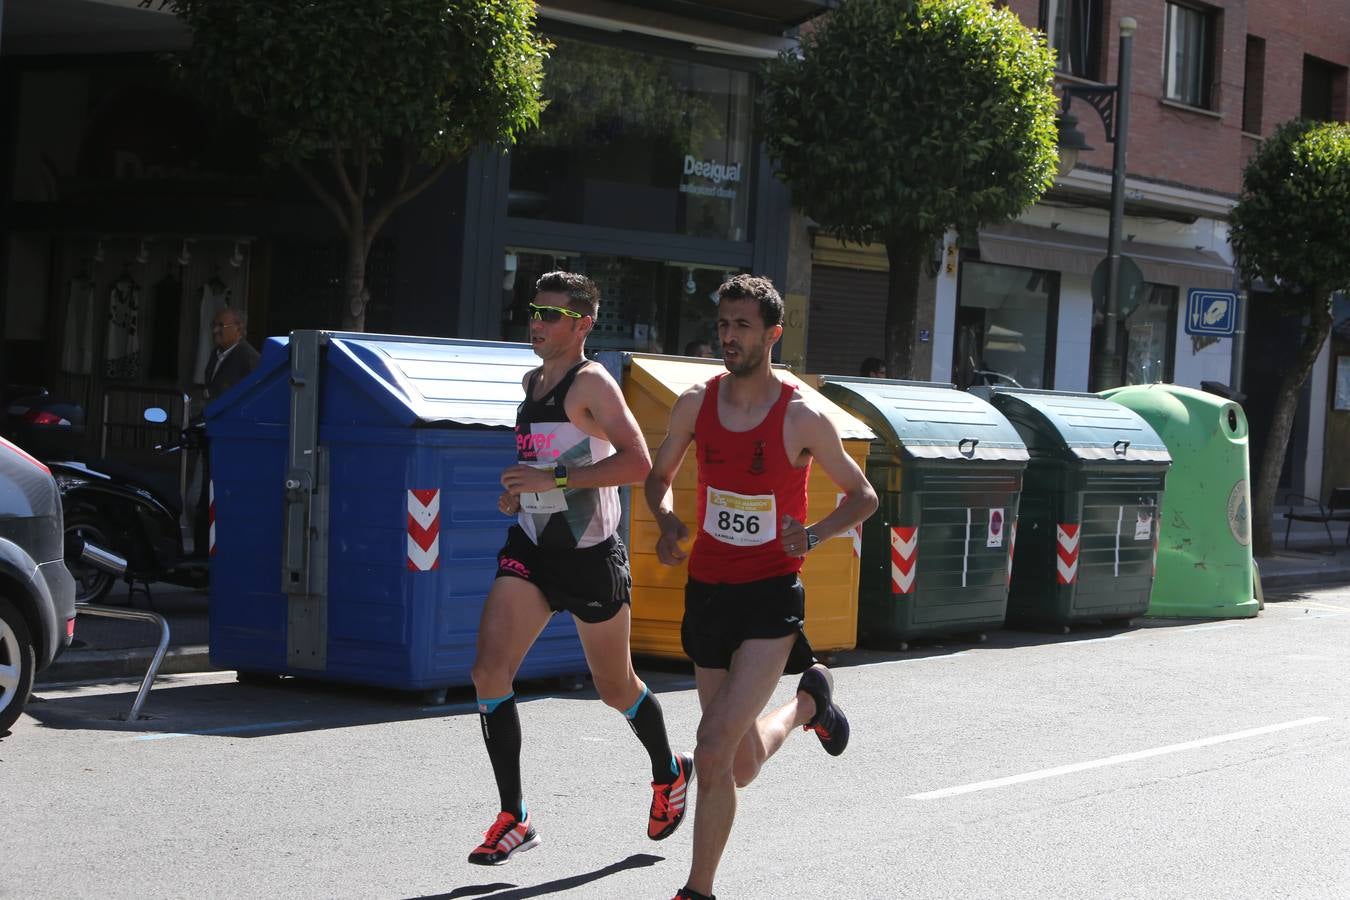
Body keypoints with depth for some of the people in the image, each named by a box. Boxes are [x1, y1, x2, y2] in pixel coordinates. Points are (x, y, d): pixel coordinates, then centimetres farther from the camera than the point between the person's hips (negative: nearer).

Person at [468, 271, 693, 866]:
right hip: (530, 547, 7)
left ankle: (670, 775, 40)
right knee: (489, 671, -11)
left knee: (616, 689, 10)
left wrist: (555, 478, -27)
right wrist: (518, 492, 9)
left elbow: (638, 463, -25)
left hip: (590, 554, -6)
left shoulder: (592, 383, -13)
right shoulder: (533, 381, 11)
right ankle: (514, 819, -4)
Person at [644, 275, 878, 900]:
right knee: (741, 768, 13)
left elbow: (862, 496, 3)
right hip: (707, 589, 5)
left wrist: (813, 536, -16)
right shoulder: (695, 404, 1)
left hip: (771, 596, -5)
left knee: (715, 750, -19)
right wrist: (667, 523, -6)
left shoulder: (803, 418, -9)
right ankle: (806, 704, 45)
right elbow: (658, 478, 16)